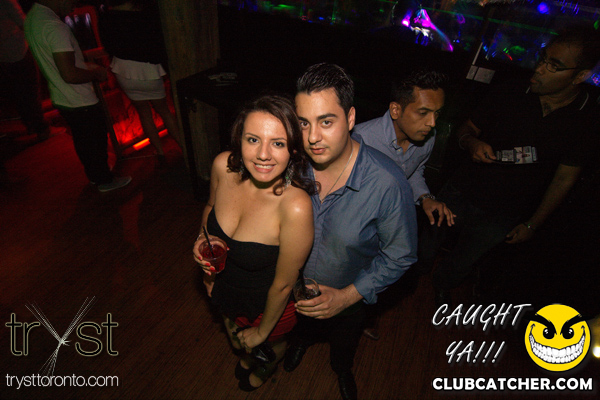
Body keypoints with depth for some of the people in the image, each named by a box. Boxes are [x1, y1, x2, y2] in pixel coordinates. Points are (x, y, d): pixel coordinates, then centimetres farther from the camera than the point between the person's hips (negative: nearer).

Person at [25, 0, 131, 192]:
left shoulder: (32, 16, 6)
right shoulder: (55, 27, -26)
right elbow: (70, 75, -29)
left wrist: (87, 66, 11)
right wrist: (96, 73, -12)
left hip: (60, 98, 9)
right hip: (80, 102, -9)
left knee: (82, 140, 22)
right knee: (97, 140, 8)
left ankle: (94, 175, 39)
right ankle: (105, 180, 23)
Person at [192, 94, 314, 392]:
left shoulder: (295, 207, -41)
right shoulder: (223, 166, -25)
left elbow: (283, 284, -25)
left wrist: (262, 332, -10)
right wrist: (202, 240, -12)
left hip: (266, 304, -4)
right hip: (223, 287, 5)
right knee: (234, 335, 38)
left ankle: (265, 367, 73)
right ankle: (247, 357, 77)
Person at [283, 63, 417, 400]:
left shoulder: (388, 184, -36)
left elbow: (400, 255, -20)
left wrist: (347, 296, -23)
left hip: (349, 295, -2)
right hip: (293, 287, 2)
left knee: (344, 345, 33)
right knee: (300, 325, 37)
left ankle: (343, 370, 71)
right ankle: (303, 340, 76)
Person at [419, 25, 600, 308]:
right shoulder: (509, 95, -10)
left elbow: (564, 179, -2)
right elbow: (466, 129, 1)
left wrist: (532, 225, 0)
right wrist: (471, 142, -24)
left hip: (502, 216, 0)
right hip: (460, 194, 1)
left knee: (462, 262, 19)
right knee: (428, 242, 18)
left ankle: (441, 287, 52)